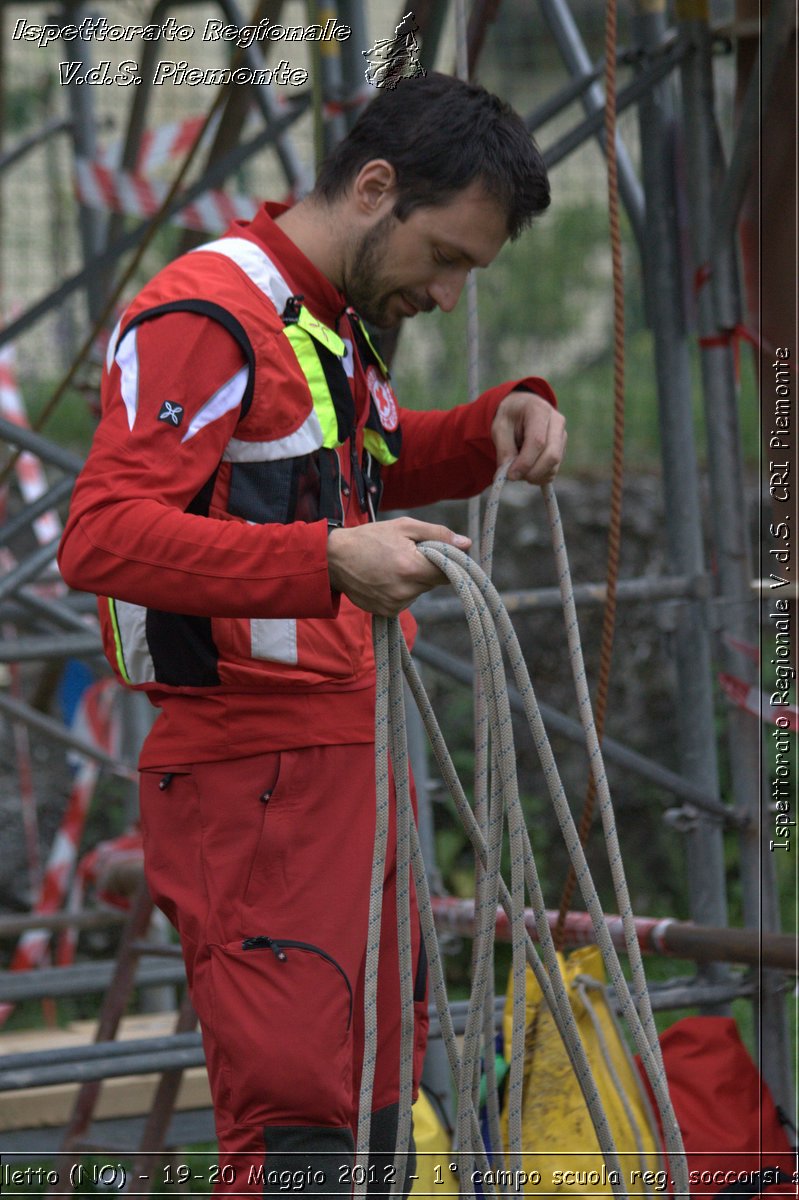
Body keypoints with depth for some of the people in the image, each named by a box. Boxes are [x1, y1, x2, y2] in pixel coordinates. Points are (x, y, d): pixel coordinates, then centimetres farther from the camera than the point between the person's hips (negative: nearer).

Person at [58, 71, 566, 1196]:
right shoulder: (208, 318, -13)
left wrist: (504, 420, 15)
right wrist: (325, 563, -32)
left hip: (349, 756, 10)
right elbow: (101, 535, -23)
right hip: (253, 775, -10)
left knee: (370, 1103, 13)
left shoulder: (333, 324, 18)